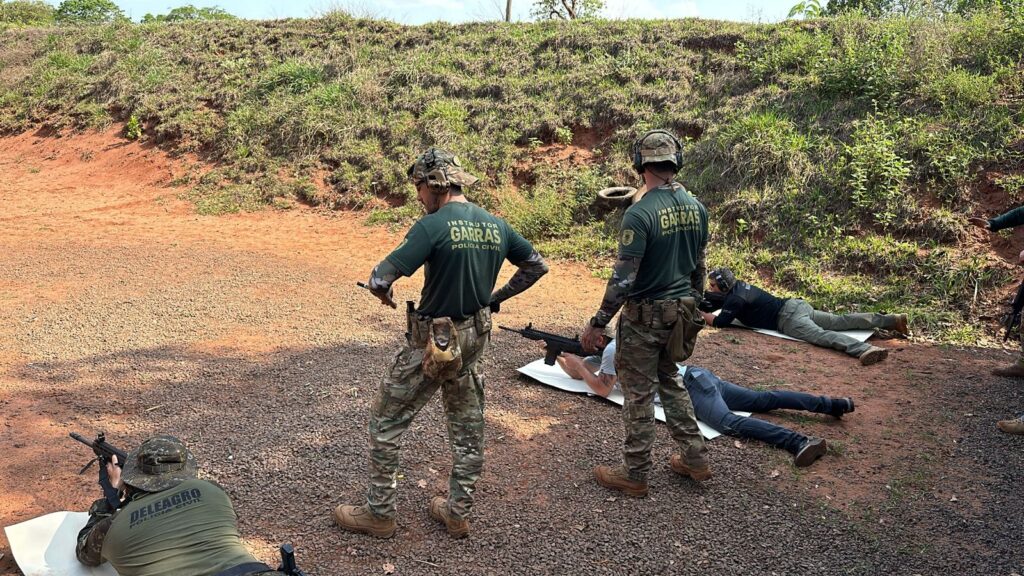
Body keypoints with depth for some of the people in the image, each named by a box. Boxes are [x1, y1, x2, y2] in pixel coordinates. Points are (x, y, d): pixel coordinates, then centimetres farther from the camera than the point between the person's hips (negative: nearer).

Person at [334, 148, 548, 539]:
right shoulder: (497, 225, 2)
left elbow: (379, 280, -25)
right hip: (475, 339, 7)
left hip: (433, 342, -6)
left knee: (386, 424, 10)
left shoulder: (433, 226, -19)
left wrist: (384, 293, -3)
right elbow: (537, 266, 14)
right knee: (468, 429, 18)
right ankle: (458, 513, 29)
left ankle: (378, 514, 19)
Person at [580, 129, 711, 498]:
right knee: (671, 382, 24)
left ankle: (635, 475, 17)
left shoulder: (640, 213, -21)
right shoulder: (696, 208, 2)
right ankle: (695, 458, 29)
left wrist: (597, 323, -14)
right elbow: (699, 266, 12)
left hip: (645, 317, -7)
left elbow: (623, 278, -22)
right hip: (681, 312, 7)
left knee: (639, 394, 5)